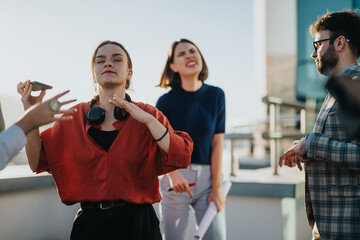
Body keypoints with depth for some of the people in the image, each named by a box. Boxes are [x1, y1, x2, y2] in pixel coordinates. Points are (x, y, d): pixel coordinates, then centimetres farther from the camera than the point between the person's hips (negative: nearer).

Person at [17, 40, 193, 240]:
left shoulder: (148, 115, -1)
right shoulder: (75, 117, 4)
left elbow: (180, 158, -14)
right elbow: (37, 163, 2)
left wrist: (148, 120, -22)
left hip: (138, 224, -1)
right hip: (89, 224, 1)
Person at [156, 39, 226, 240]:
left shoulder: (216, 95, 2)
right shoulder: (167, 101, -3)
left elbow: (217, 142, 0)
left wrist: (217, 186, -3)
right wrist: (172, 173, -21)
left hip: (208, 176, 2)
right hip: (176, 177, -1)